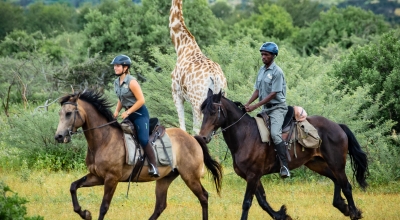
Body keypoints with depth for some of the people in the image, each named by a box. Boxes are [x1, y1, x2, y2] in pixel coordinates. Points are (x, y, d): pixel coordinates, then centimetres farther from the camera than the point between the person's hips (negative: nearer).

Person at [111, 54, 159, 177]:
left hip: (140, 113, -9)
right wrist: (117, 111, 3)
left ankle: (153, 166, -18)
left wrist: (128, 112, -19)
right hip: (129, 114, 9)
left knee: (143, 139, -20)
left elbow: (141, 100, -20)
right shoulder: (116, 83, 7)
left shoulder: (131, 82, -17)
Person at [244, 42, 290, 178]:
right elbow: (257, 90, 15)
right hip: (265, 109, 9)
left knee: (275, 133, -26)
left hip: (277, 107, -9)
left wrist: (255, 106, -20)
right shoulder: (261, 70, 11)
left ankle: (284, 165, -27)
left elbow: (273, 94, -18)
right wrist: (248, 104, -1)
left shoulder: (277, 72, -13)